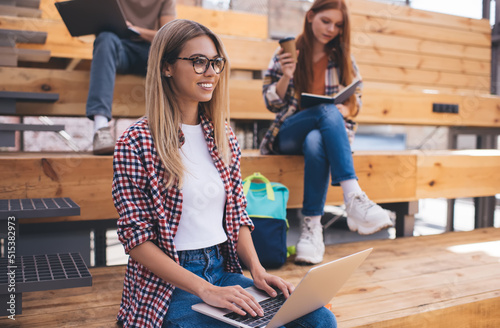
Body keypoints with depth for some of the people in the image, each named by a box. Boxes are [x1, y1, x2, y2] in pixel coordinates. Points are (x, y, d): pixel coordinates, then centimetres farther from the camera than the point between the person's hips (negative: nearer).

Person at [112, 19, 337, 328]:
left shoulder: (223, 135, 8)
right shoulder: (136, 143, -10)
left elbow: (238, 215, 12)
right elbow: (137, 239, -12)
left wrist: (257, 270, -4)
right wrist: (206, 290, -19)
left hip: (224, 271, 6)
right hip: (168, 285, -5)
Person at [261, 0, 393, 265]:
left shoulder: (343, 58, 12)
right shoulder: (287, 53, 5)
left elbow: (356, 99, 13)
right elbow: (272, 103, 3)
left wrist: (347, 109, -11)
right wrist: (286, 77, -17)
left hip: (330, 132, 2)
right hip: (289, 134, -1)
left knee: (315, 142, -38)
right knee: (328, 112, -36)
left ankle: (312, 226, -38)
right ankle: (354, 198, -46)